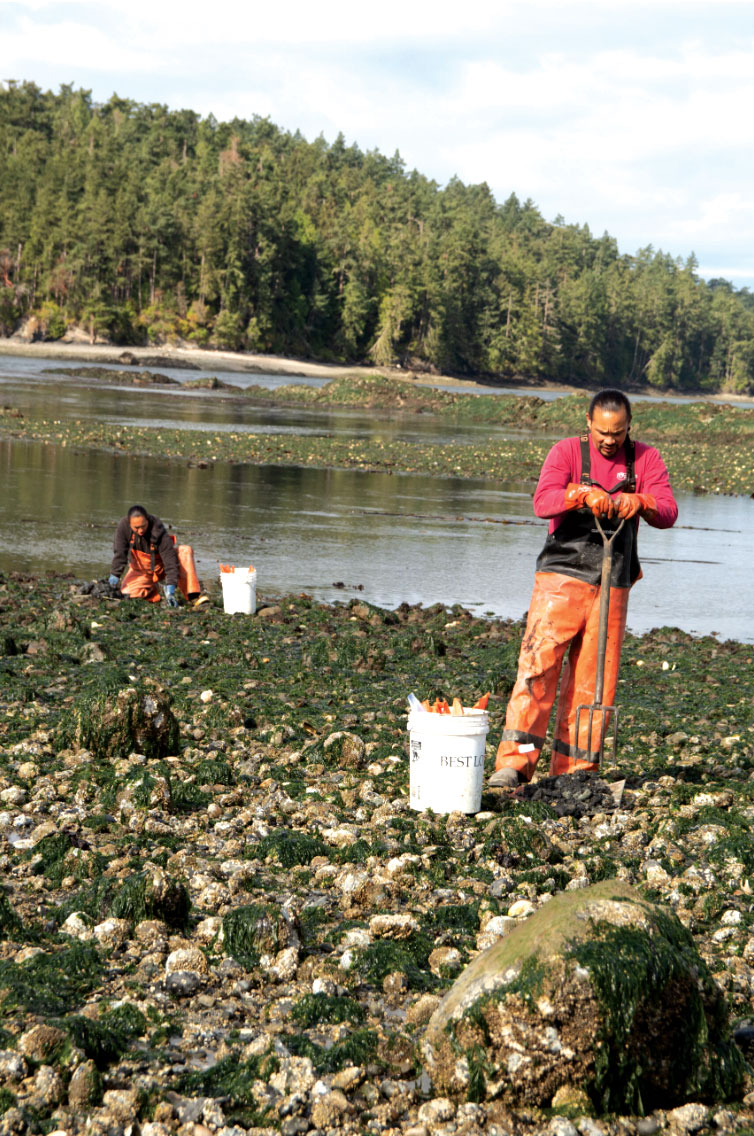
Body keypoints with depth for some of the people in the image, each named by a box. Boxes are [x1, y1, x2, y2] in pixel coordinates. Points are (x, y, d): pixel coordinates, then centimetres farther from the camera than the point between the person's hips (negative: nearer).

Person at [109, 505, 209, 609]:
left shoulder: (158, 529, -30)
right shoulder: (123, 526, -23)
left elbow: (169, 556, -33)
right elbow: (119, 553, -16)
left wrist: (170, 585, -40)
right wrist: (115, 574, -24)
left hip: (160, 566, -2)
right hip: (140, 570, 2)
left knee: (186, 551, -30)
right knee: (127, 591, -26)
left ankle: (193, 595, -34)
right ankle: (153, 591, 7)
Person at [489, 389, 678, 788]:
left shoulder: (645, 459, 7)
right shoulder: (567, 451, 0)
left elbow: (668, 512, -5)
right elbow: (543, 501, -16)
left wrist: (640, 502, -27)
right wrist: (583, 493, -34)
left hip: (612, 587, 3)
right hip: (561, 577, -2)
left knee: (594, 680, 2)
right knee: (537, 664, -13)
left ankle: (573, 771, 10)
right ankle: (515, 761, -13)